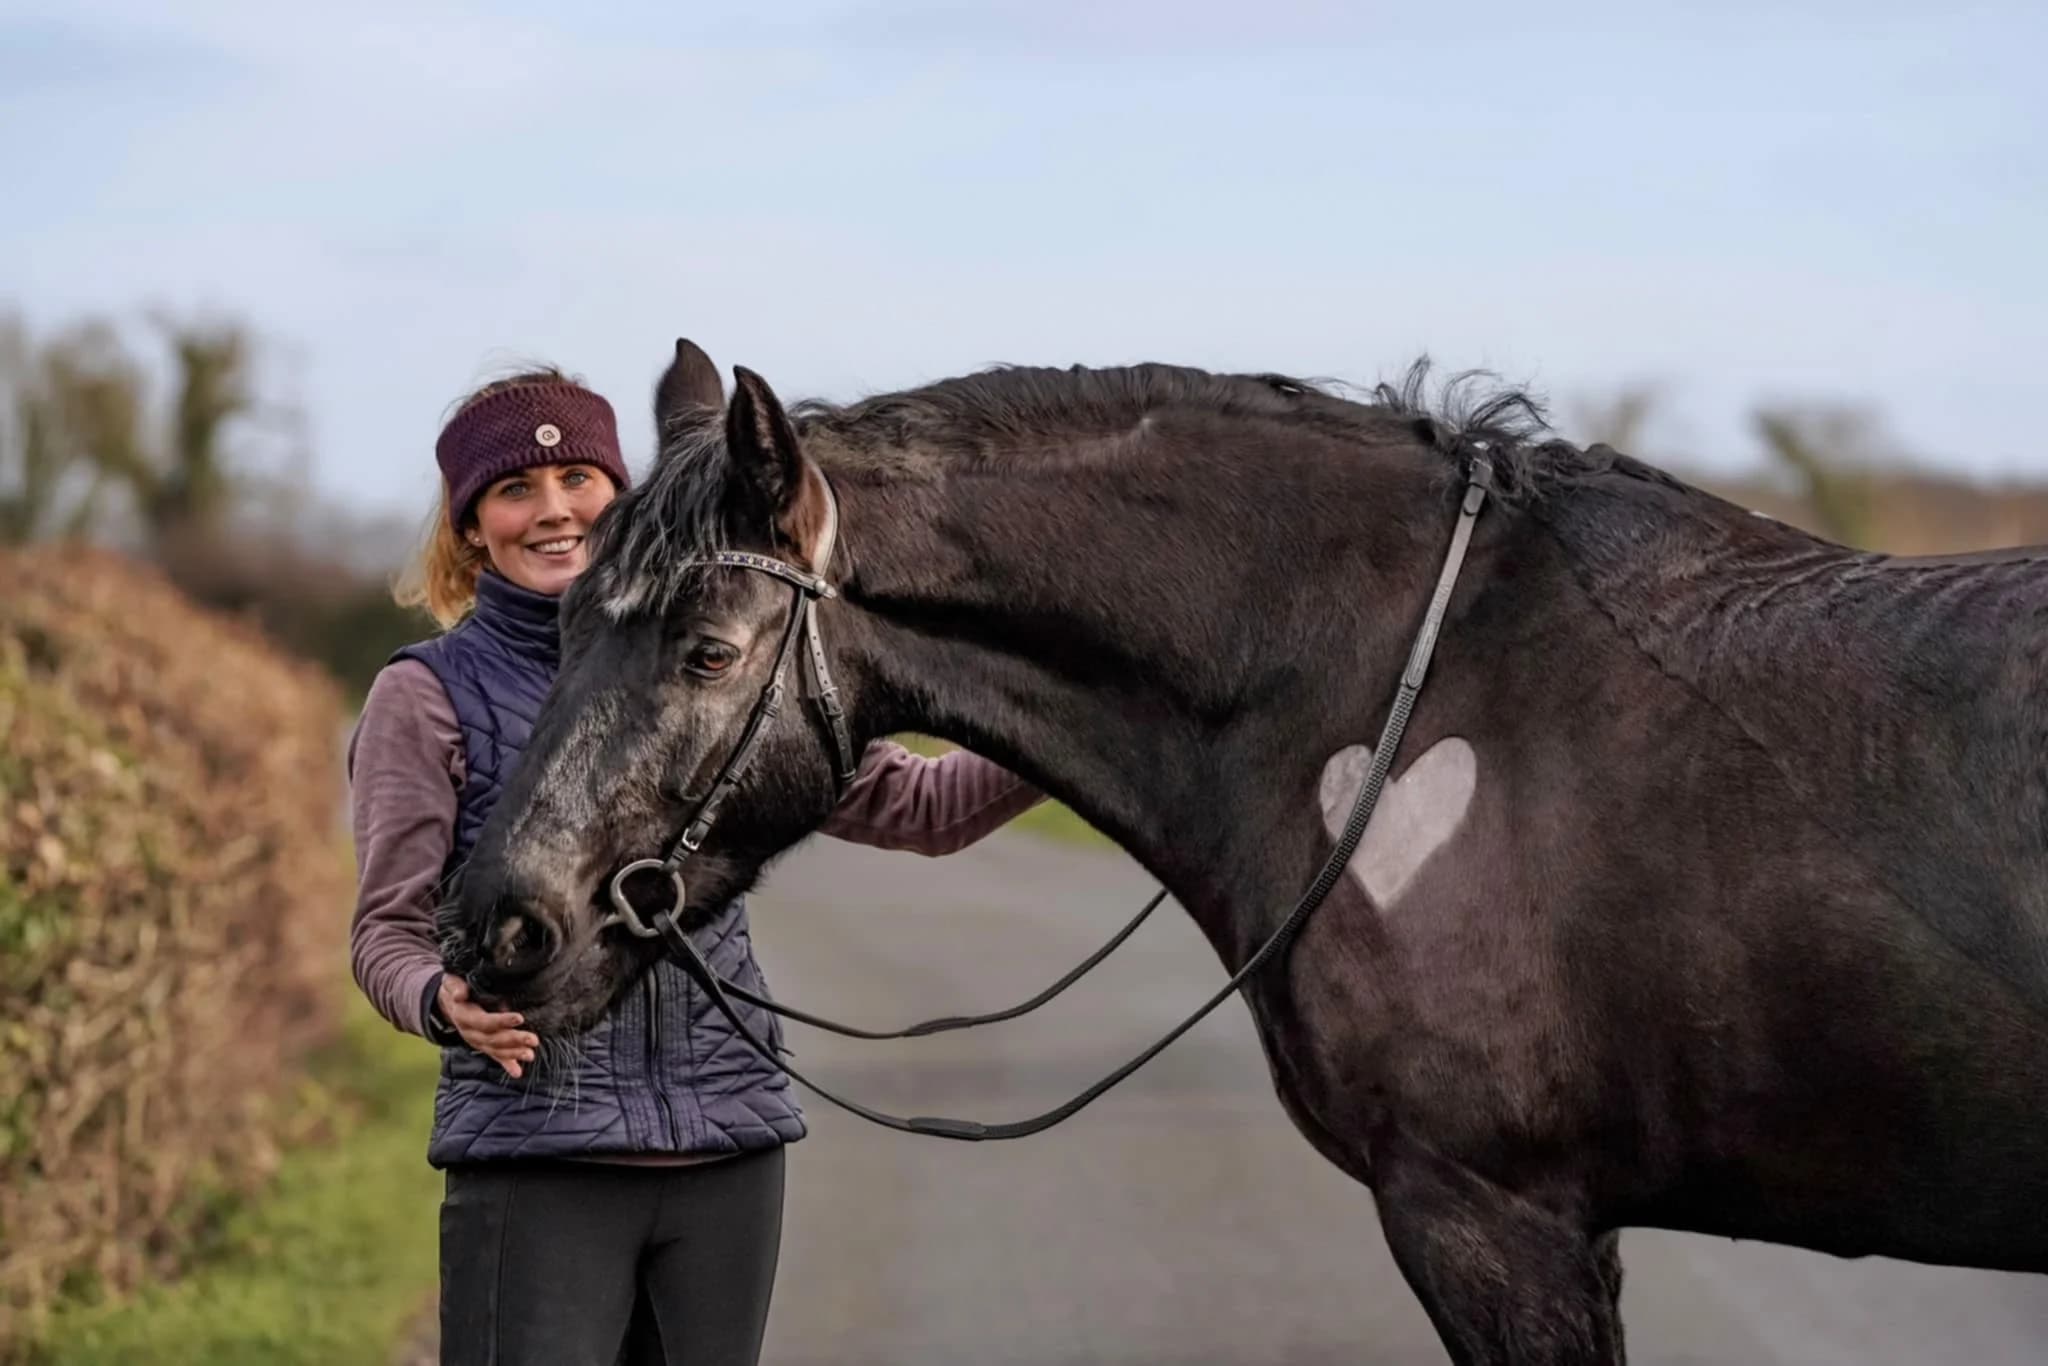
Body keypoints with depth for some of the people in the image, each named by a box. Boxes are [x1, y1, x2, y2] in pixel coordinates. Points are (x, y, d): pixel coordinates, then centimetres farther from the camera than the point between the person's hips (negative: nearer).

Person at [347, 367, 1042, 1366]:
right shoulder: (428, 696, 1)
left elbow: (915, 805, 14)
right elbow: (387, 931, -2)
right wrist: (446, 1003, -25)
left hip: (727, 1148, 4)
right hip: (535, 1152, -4)